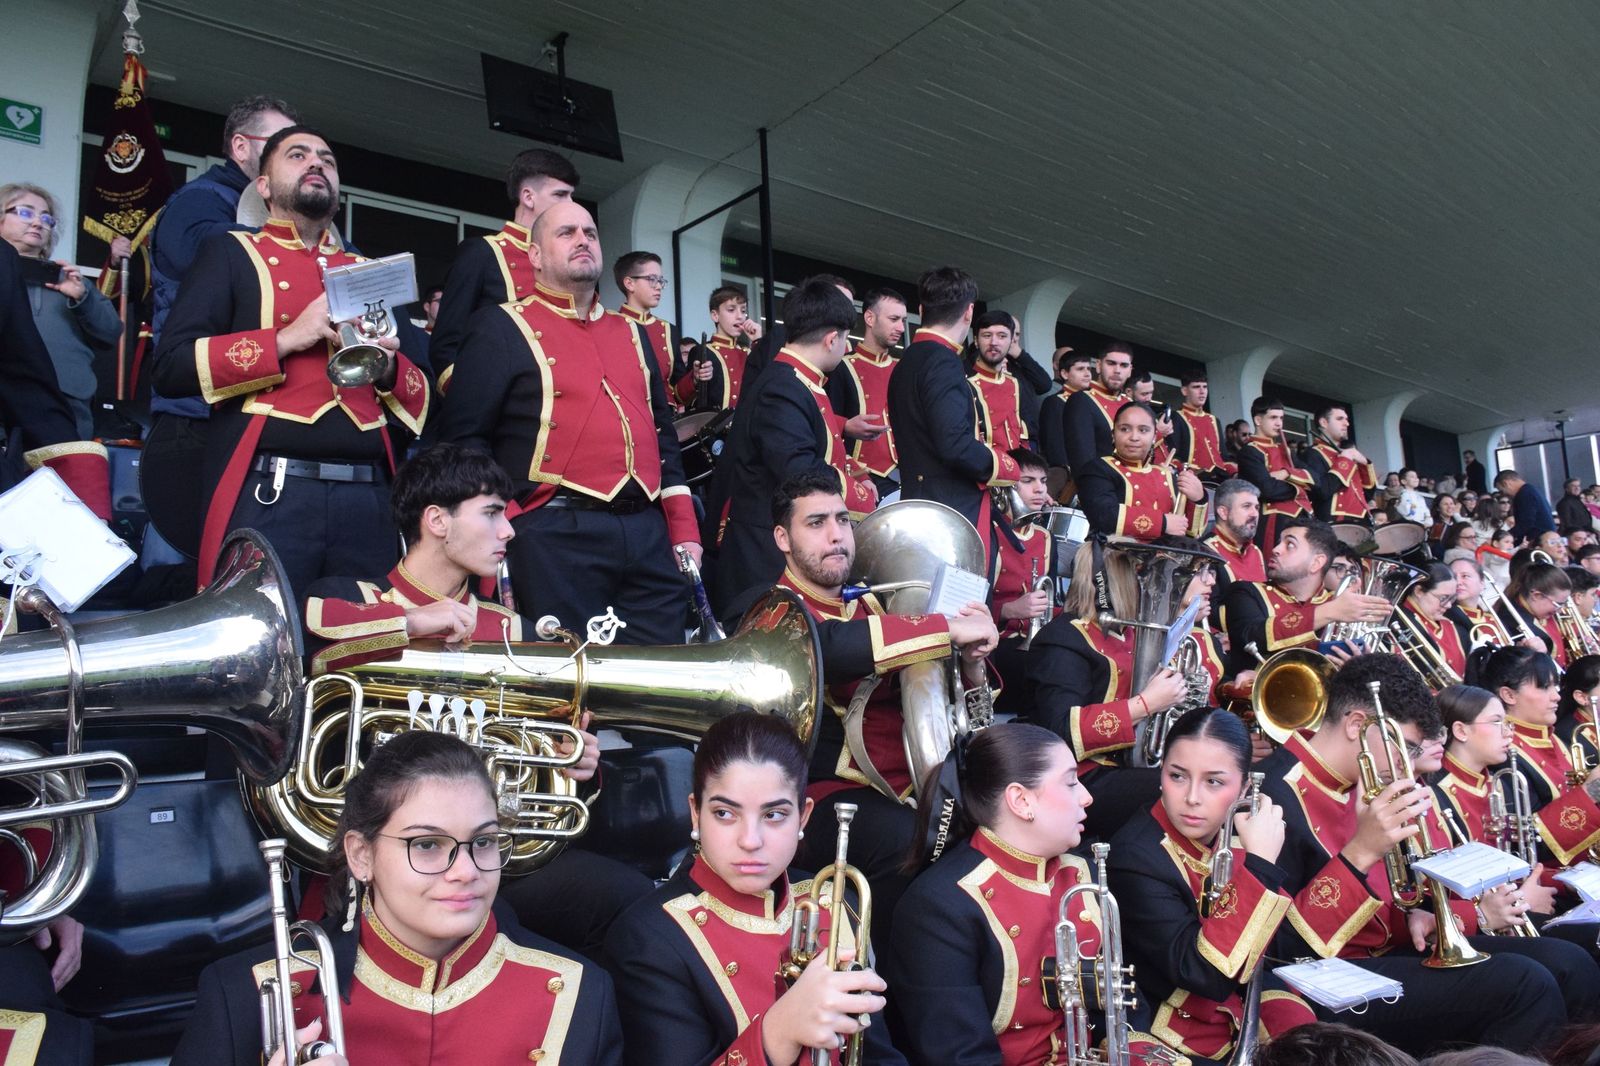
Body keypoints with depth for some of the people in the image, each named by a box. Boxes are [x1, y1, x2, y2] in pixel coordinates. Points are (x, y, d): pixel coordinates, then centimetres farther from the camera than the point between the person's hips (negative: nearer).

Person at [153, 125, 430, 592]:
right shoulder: (232, 252, 11)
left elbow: (423, 397, 21)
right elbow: (172, 366, -2)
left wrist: (389, 365, -1)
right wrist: (285, 339, -10)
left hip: (367, 497, 4)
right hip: (267, 496, -4)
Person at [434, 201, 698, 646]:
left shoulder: (630, 333, 21)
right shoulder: (501, 327, 4)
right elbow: (464, 436, -2)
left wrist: (684, 529, 14)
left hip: (650, 536, 5)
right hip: (557, 539, -5)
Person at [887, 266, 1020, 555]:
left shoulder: (909, 360, 15)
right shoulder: (942, 361, -12)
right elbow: (956, 445, -23)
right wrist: (1006, 466, -6)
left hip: (921, 505, 10)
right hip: (952, 515, -9)